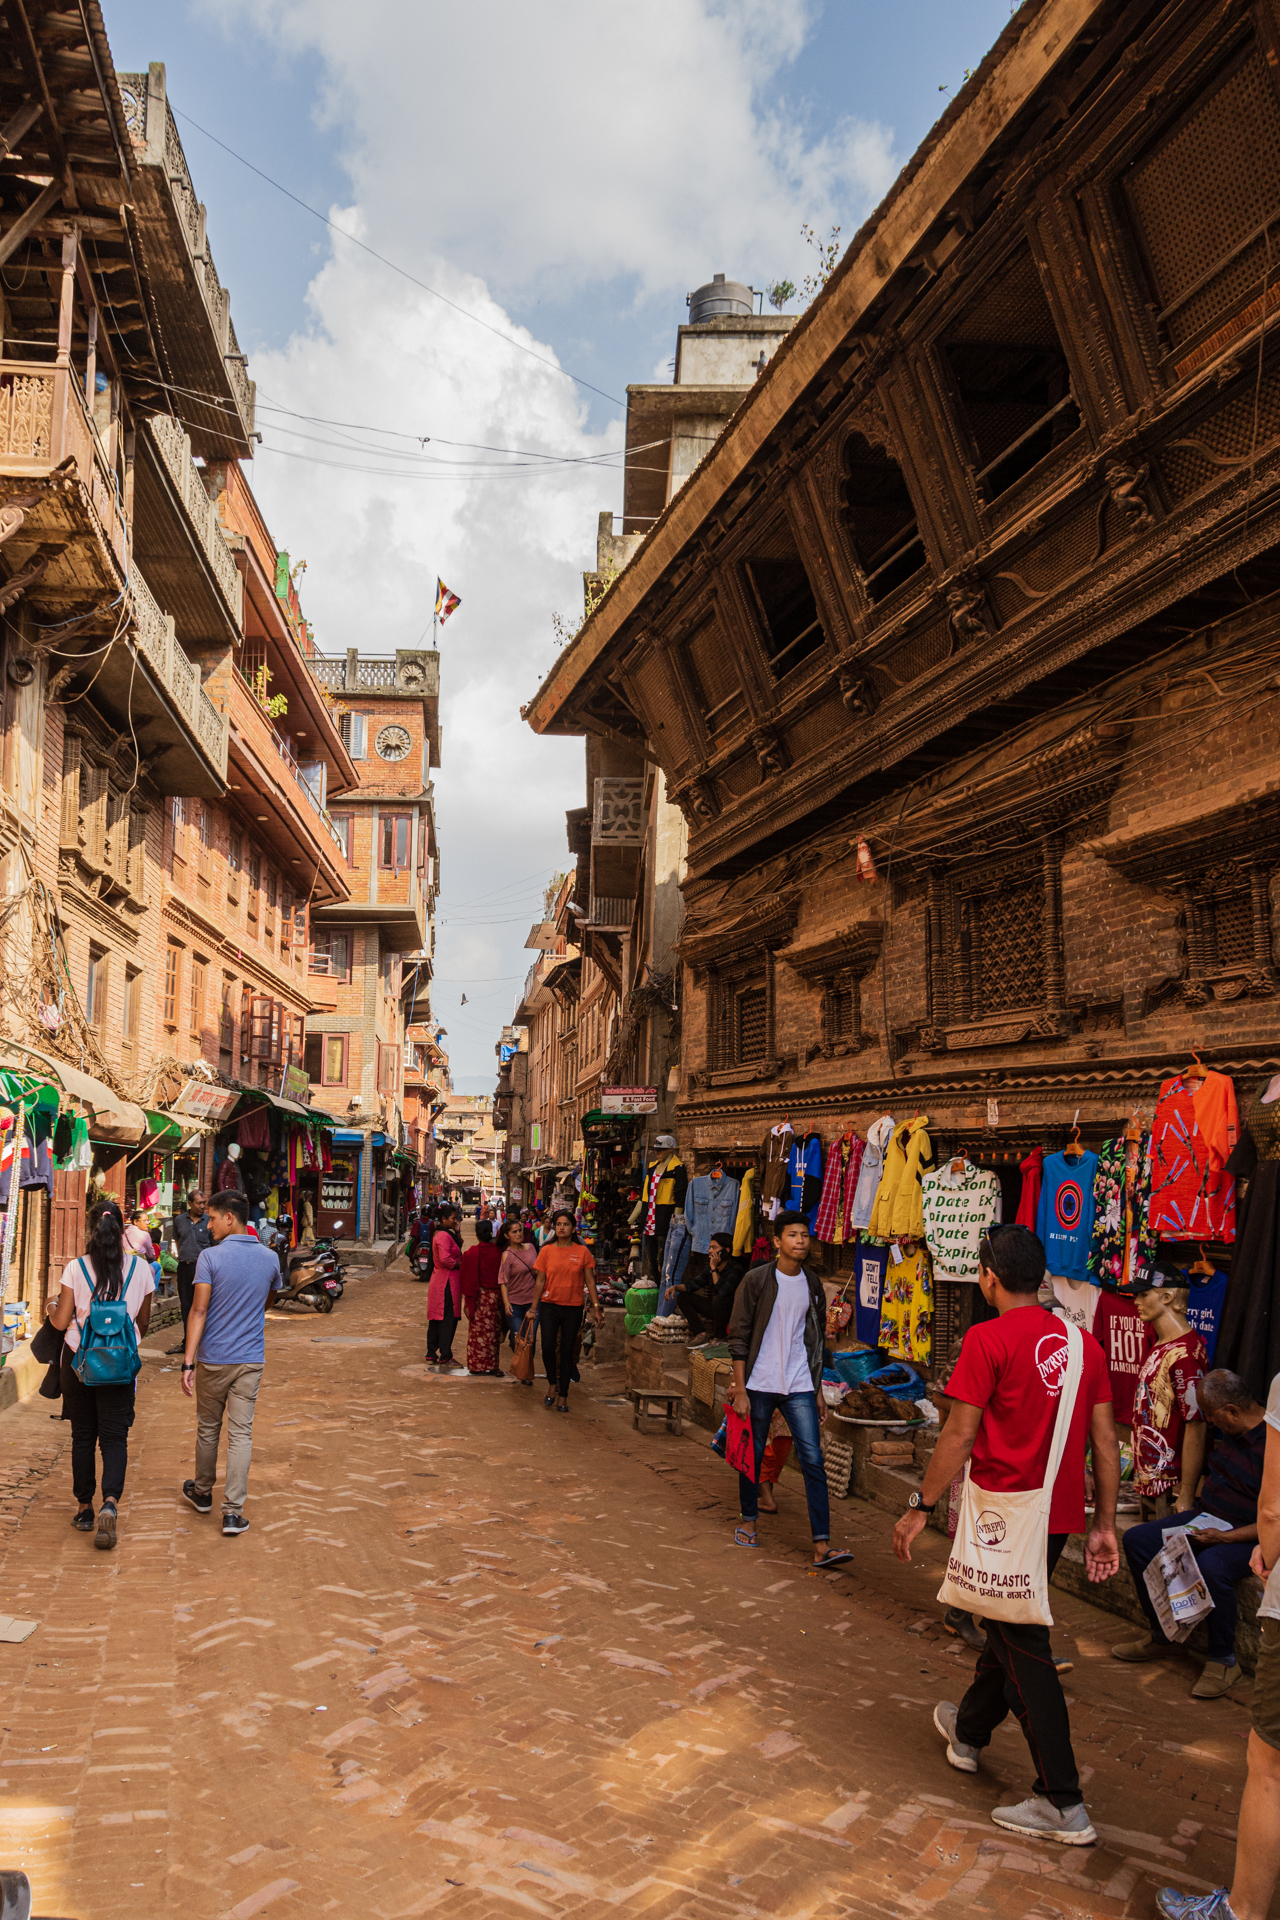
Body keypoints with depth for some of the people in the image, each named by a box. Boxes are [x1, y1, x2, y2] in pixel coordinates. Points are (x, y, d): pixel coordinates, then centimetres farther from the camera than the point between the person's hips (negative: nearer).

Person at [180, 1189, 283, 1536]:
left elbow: (198, 1311, -16)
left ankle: (202, 1493, 35)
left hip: (213, 1359, -2)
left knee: (207, 1428, 16)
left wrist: (188, 1361, -14)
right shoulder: (269, 1258, 0)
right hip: (251, 1360, 2)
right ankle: (232, 1511, -2)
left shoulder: (210, 1257, -13)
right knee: (241, 1433, 3)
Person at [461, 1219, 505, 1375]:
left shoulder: (471, 1253, -10)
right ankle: (491, 1365, 10)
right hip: (496, 1296, 1)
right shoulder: (499, 1251, -5)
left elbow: (466, 1277, -8)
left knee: (477, 1331, 8)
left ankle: (476, 1365, 13)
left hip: (479, 1296, -1)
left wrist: (467, 1300, -3)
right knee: (493, 1332, 9)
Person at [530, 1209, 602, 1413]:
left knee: (567, 1352, 4)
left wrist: (596, 1308, 0)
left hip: (573, 1308, 0)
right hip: (549, 1306, 0)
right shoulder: (547, 1250, 1)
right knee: (548, 1347, -10)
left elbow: (590, 1282, 3)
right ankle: (553, 1384, 16)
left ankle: (563, 1396, 14)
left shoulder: (582, 1252, -1)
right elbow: (540, 1281, 4)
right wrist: (534, 1307, 3)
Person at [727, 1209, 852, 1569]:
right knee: (752, 1454, 9)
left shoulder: (812, 1284, 8)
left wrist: (818, 1390, 15)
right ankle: (748, 1520, 32)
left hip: (799, 1386, 3)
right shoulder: (756, 1280, -7)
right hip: (759, 1385, -3)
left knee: (813, 1460, -5)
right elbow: (739, 1337, -7)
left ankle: (821, 1545, -6)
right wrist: (739, 1390, -11)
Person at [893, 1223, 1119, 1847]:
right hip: (1060, 1514, 7)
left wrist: (921, 1507, -6)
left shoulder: (988, 1338, -15)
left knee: (1023, 1645, 1)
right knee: (1008, 1623, 24)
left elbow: (960, 1434, -15)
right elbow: (1105, 1440, 6)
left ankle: (1064, 1804, 4)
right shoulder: (1082, 1343, 4)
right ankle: (968, 1729, 44)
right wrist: (1104, 1525, 13)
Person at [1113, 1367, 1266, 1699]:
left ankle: (1223, 1660, -13)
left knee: (1211, 1566, -36)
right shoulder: (1225, 1429, 1)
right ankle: (1160, 1636, 10)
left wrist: (1225, 1537, -25)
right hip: (1205, 1519, 8)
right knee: (1137, 1540, -4)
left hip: (1247, 1535, -8)